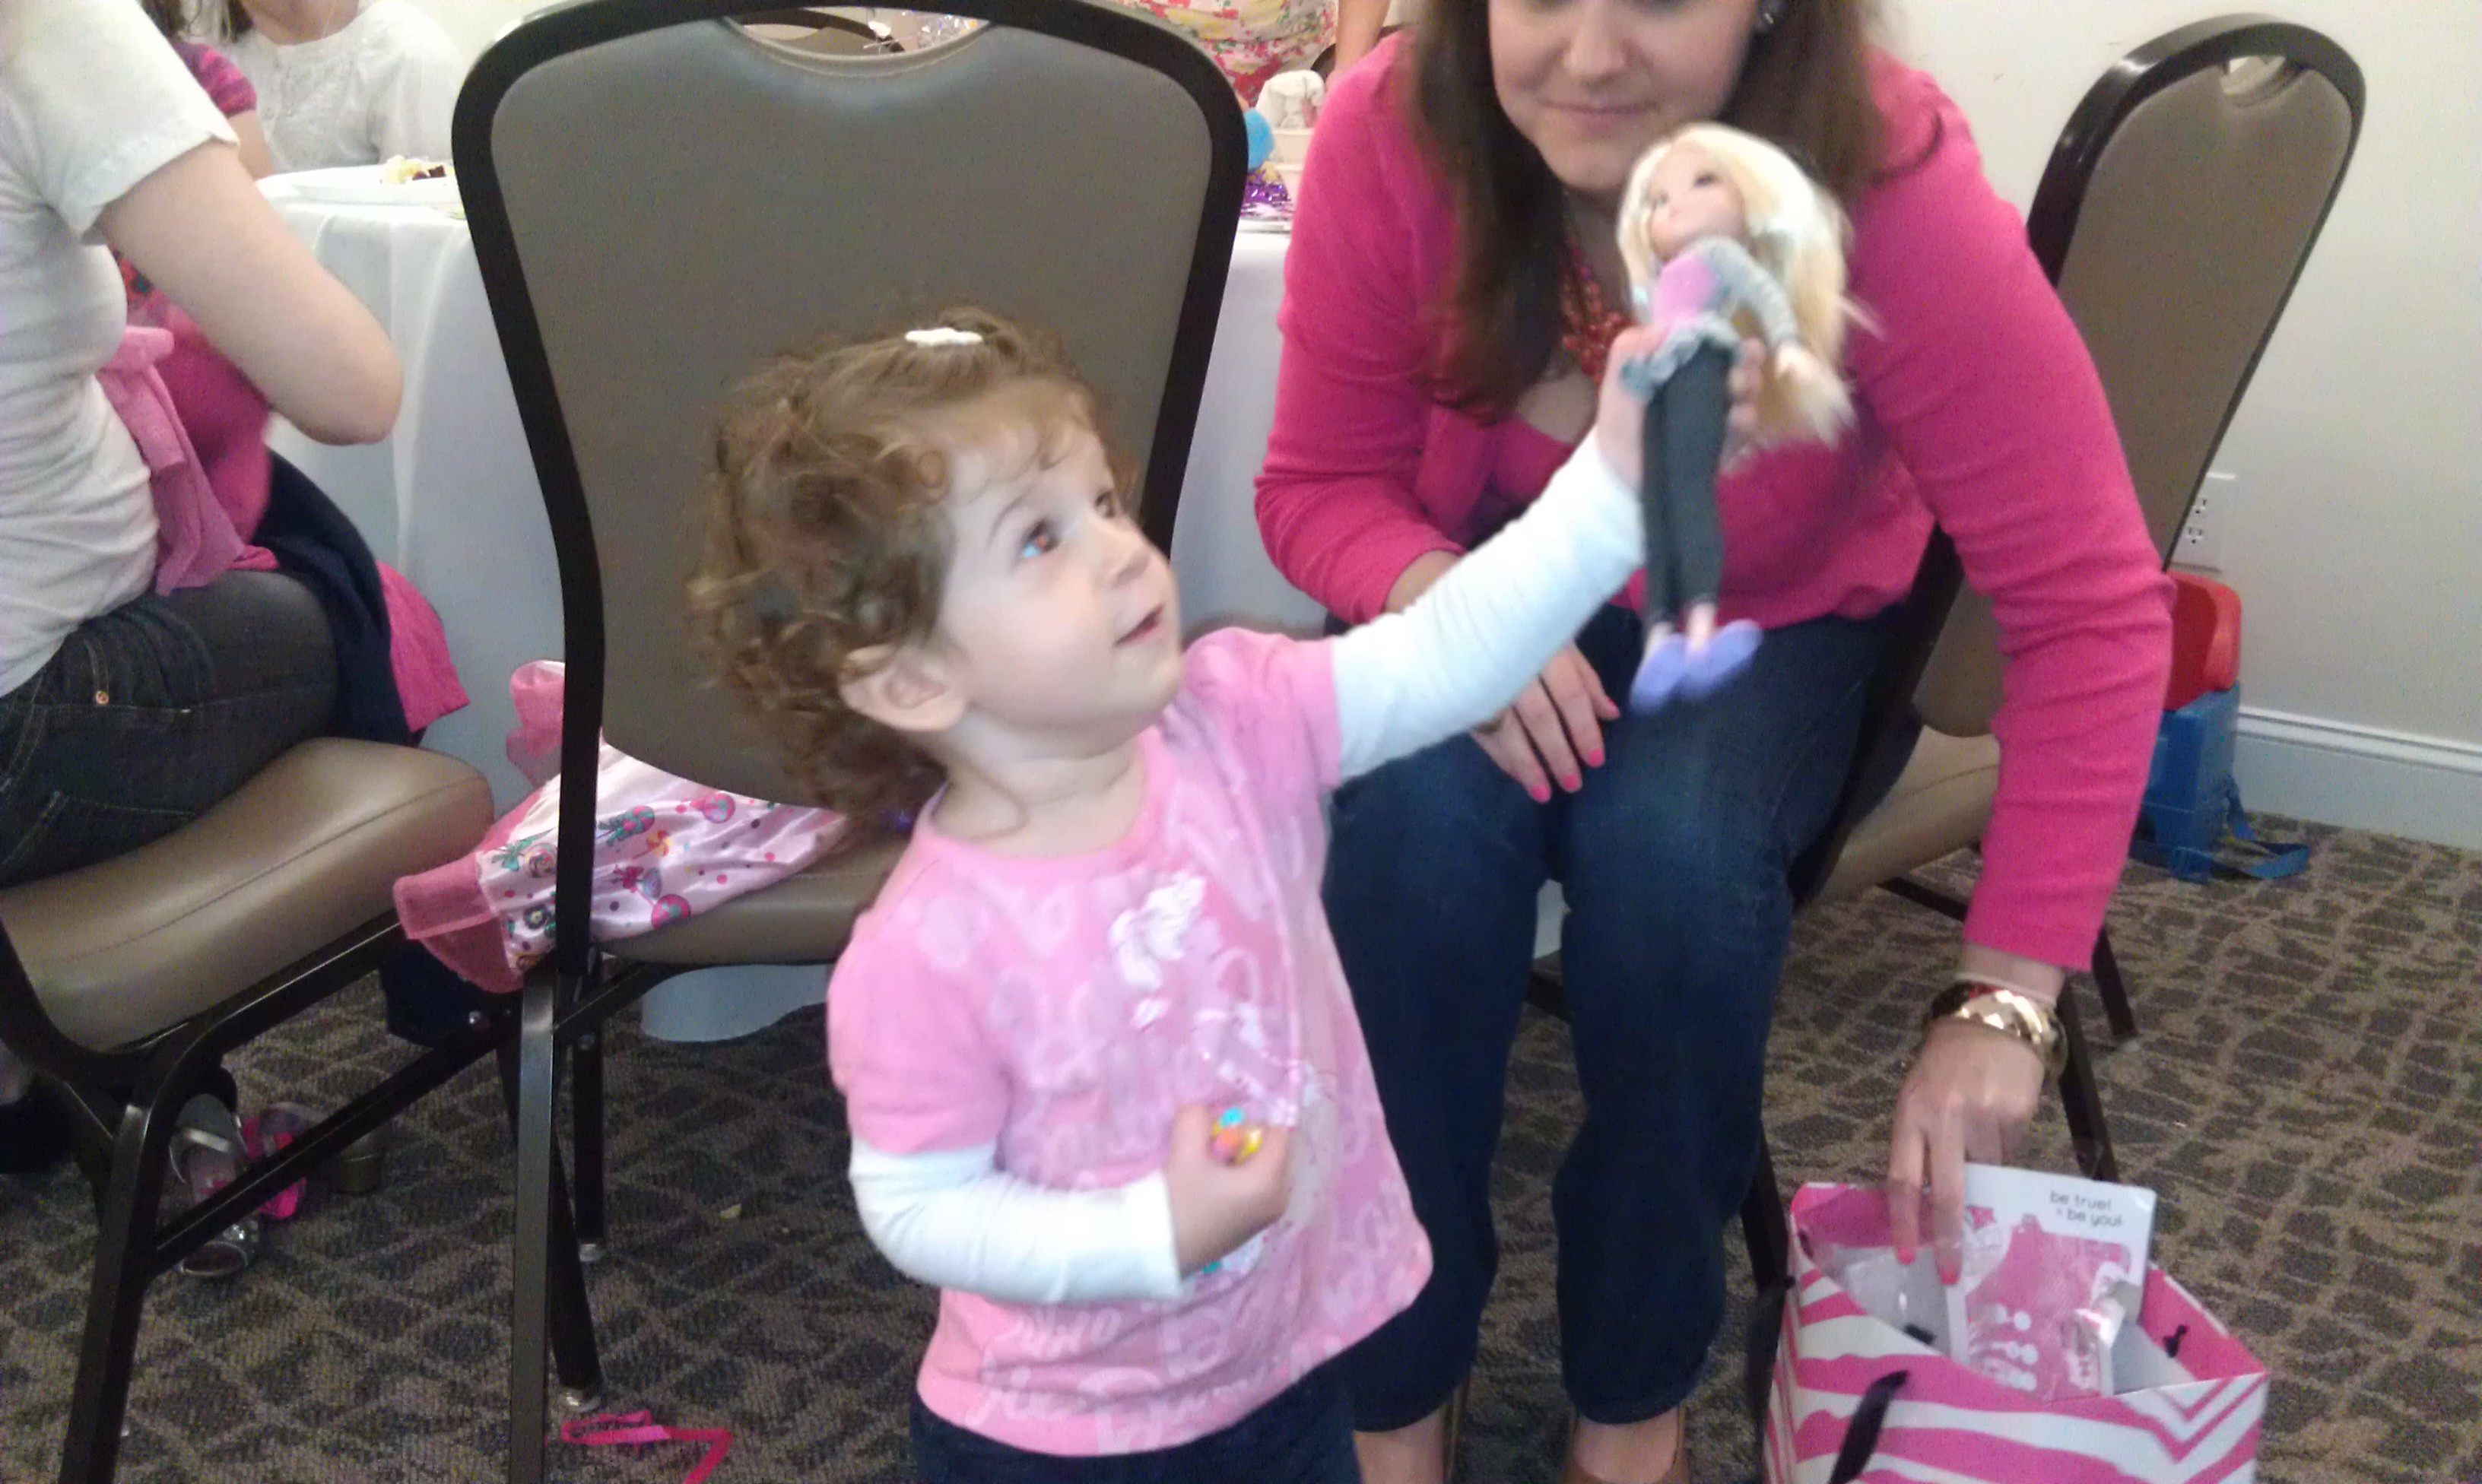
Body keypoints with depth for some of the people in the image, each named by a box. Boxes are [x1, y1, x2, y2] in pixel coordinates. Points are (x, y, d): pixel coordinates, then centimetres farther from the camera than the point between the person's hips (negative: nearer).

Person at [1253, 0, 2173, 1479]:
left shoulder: (1892, 189, -30)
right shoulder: (1388, 136, -23)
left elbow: (2093, 608, -25)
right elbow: (1317, 485, -10)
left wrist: (2004, 999, -29)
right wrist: (1446, 595, -33)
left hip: (1763, 626, -1)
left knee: (1672, 853, -32)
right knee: (1418, 818, -30)